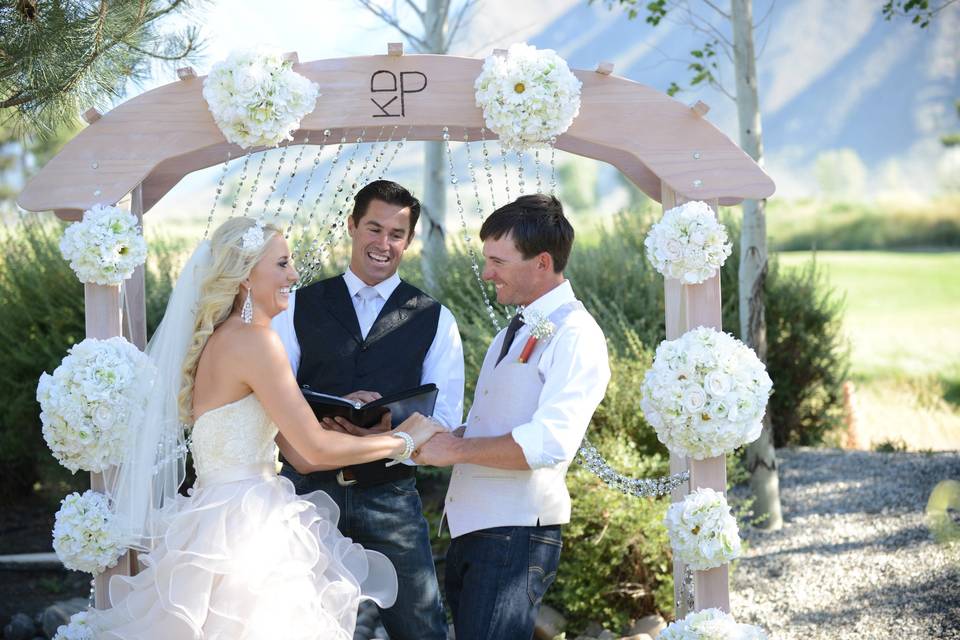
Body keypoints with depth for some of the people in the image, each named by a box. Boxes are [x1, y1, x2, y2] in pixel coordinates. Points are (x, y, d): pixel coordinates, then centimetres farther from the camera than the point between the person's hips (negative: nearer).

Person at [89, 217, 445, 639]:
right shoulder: (253, 340, -13)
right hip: (243, 534, -9)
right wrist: (403, 439, -3)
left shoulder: (220, 339, 15)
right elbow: (316, 449, -14)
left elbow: (297, 454, 13)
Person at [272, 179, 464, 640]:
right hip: (308, 487, 1)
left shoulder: (434, 320, 6)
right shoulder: (298, 307, 7)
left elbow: (444, 417, -1)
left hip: (389, 493, 0)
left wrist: (389, 429, -23)